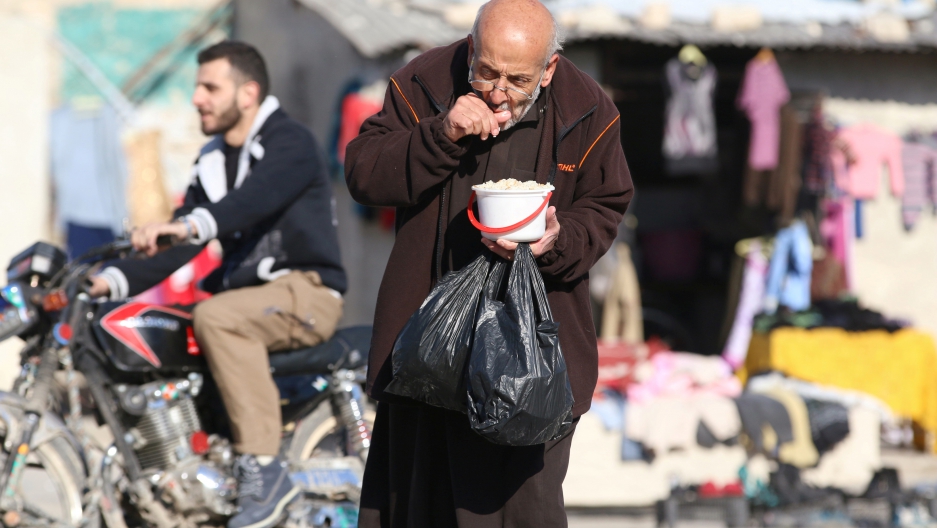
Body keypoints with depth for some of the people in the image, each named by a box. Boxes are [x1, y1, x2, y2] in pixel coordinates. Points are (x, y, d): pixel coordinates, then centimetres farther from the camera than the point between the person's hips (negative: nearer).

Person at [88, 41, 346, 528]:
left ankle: (264, 469, -34)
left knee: (215, 318, -35)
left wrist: (191, 225, -49)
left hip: (305, 289, -9)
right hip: (247, 294, 9)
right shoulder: (213, 162, 15)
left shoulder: (290, 142, -10)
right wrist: (115, 280, -5)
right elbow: (177, 248, 11)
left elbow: (255, 199, -32)